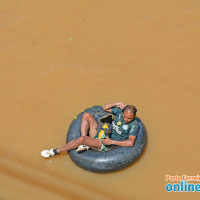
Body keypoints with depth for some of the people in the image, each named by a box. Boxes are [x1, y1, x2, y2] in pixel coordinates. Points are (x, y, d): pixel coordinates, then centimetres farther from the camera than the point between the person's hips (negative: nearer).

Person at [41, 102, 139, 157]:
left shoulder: (134, 125, -13)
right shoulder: (121, 111, 3)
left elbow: (130, 143, -24)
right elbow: (104, 108, 14)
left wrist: (112, 141, -23)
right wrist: (117, 104, -3)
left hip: (106, 145, -7)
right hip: (99, 134, 7)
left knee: (81, 139, -30)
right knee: (86, 115, -9)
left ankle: (56, 151, -10)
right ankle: (84, 145, -13)